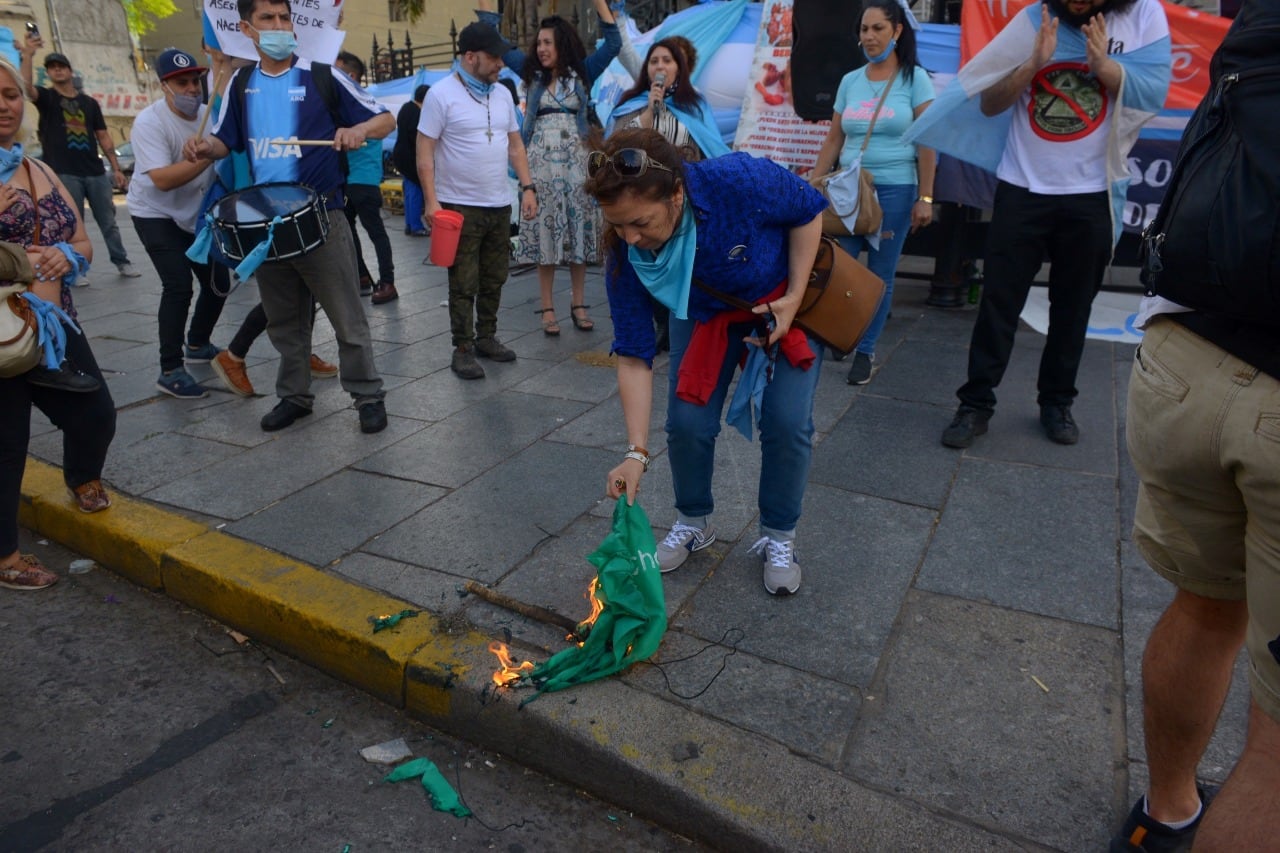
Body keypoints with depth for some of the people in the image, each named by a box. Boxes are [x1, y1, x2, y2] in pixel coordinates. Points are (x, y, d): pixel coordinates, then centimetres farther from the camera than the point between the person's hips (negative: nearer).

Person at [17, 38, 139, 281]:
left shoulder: (89, 103, 13)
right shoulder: (46, 97, 5)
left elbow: (103, 137, 12)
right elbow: (26, 85, -17)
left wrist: (116, 168, 5)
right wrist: (28, 54, -27)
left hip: (96, 172, 2)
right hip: (65, 174, -2)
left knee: (108, 221, 7)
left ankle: (122, 261, 17)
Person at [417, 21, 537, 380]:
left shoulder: (502, 94, 9)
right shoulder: (442, 94, -9)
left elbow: (515, 144, 15)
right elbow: (424, 151, -9)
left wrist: (527, 187, 6)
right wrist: (431, 200, -16)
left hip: (500, 205, 6)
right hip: (460, 206, -6)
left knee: (494, 280, 12)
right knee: (463, 285, 0)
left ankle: (486, 337, 26)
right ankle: (463, 349, 9)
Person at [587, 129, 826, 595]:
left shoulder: (738, 180, -38)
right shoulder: (624, 254, -28)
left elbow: (809, 209, -17)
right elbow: (634, 356, -23)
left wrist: (794, 298, -23)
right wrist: (636, 452, -27)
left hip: (785, 300, -2)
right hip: (705, 316, 2)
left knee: (787, 423, -11)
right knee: (687, 422, -7)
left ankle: (779, 538, 13)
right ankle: (693, 523, 22)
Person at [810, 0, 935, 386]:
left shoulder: (915, 78, 0)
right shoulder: (850, 81, 10)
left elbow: (927, 142, -4)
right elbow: (833, 140, 12)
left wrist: (925, 197, -9)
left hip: (895, 191, -3)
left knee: (880, 275, 2)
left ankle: (866, 351, 14)